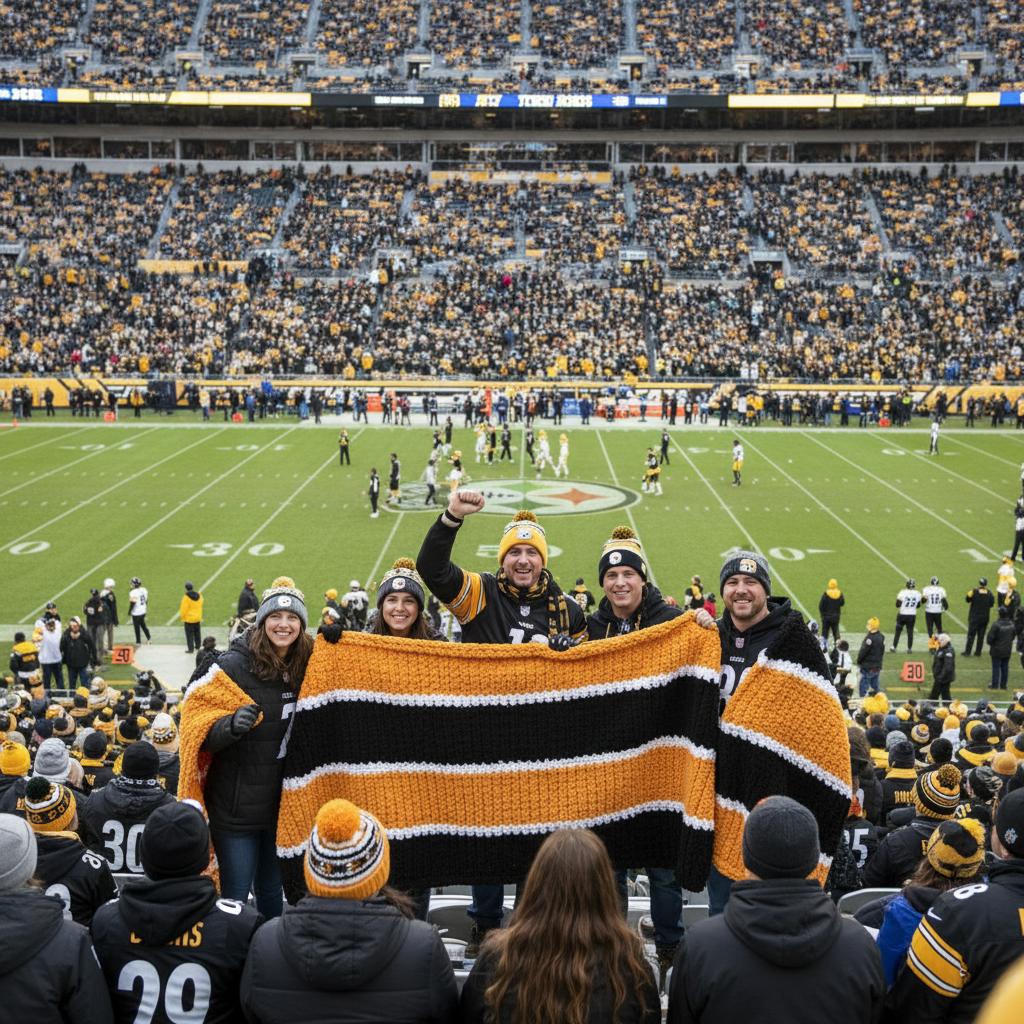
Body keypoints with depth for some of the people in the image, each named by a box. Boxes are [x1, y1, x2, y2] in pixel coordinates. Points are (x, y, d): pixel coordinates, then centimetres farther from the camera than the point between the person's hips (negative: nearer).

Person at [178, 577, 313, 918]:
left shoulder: (305, 668, 2)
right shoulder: (235, 666, -13)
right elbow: (202, 733, -13)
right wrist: (232, 726, -33)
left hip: (282, 805, 5)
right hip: (237, 809, -5)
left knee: (272, 894, 20)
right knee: (235, 898, 2)